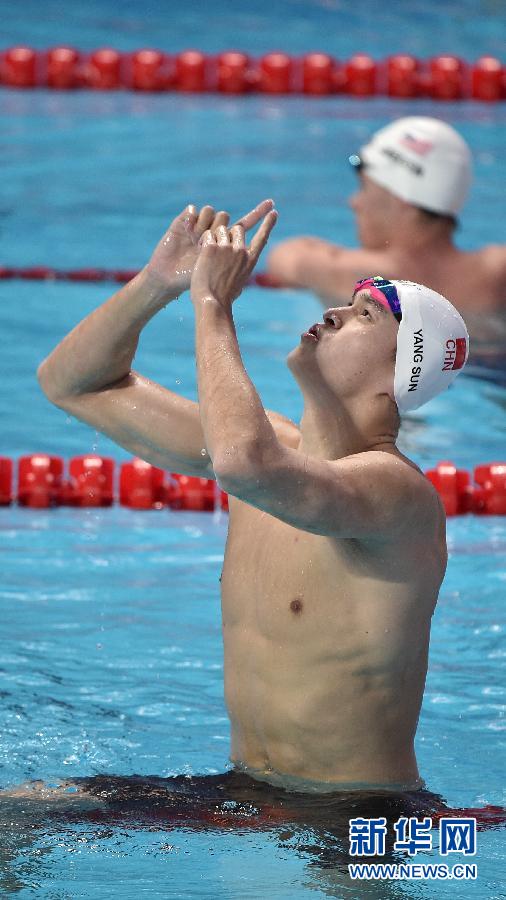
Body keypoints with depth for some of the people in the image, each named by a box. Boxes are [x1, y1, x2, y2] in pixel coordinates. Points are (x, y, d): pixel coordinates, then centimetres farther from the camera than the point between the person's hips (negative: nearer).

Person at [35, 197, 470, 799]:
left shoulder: (398, 489, -20)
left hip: (353, 820, -7)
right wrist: (155, 283, -5)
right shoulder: (278, 448, 4)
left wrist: (212, 304, -27)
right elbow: (72, 383, 12)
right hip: (247, 798, 7)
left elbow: (243, 463, -41)